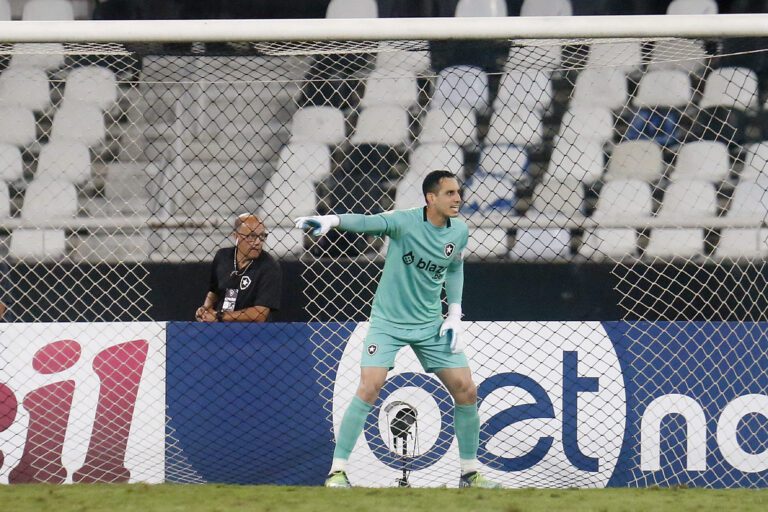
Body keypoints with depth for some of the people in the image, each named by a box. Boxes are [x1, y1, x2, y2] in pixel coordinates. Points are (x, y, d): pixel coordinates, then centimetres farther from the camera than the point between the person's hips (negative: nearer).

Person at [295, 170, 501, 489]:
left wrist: (455, 314, 8)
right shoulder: (403, 222, -19)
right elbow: (366, 222, -36)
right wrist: (331, 220, -56)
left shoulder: (459, 232, -1)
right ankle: (337, 470, -11)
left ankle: (470, 472, 16)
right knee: (369, 388, -19)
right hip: (388, 322, -5)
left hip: (431, 325, 5)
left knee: (466, 390, 0)